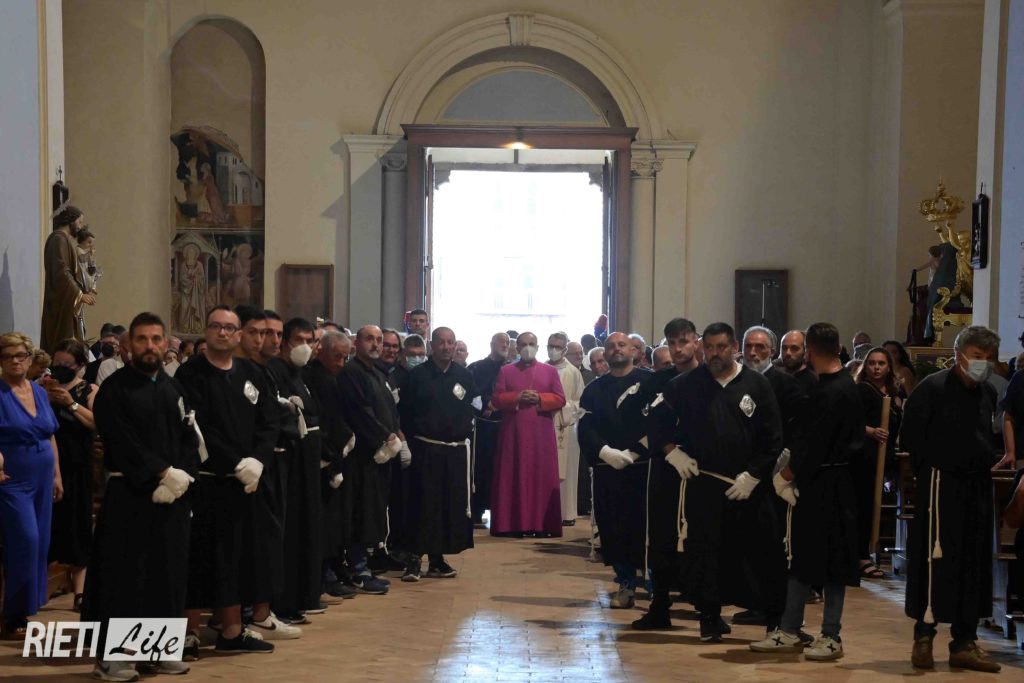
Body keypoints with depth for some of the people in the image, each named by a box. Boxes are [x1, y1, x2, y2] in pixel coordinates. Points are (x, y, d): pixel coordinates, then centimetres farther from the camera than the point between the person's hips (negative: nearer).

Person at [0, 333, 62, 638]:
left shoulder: (40, 392, 10)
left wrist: (57, 475, 13)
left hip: (42, 479, 6)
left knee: (40, 543, 7)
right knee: (26, 541, -11)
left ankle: (25, 608, 19)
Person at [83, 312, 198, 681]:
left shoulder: (174, 389, 14)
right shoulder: (114, 389, -3)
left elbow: (191, 441, 8)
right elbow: (121, 444, -12)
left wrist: (181, 478, -8)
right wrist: (162, 472, -16)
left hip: (173, 496, 5)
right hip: (128, 495, -5)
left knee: (169, 574, 7)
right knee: (122, 575, -3)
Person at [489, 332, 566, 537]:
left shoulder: (550, 371, 9)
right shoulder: (505, 371, 8)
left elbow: (560, 399, 2)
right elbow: (496, 399, 1)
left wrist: (539, 398, -14)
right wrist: (517, 397, -14)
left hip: (541, 434, 0)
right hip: (513, 433, 0)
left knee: (542, 478, -1)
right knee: (513, 477, -1)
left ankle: (542, 524, 3)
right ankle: (512, 524, 2)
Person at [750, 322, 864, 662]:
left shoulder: (829, 392, -19)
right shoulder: (845, 384, 10)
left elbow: (814, 446, -20)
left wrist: (786, 475, -9)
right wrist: (793, 465, 7)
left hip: (827, 486, -10)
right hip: (821, 483, 10)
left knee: (831, 561, 1)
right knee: (801, 556, 12)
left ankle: (831, 637, 11)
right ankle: (789, 631, 19)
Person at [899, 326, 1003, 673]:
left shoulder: (988, 394, 10)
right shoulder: (932, 388, -8)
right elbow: (910, 437, -7)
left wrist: (989, 462, 9)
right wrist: (929, 470, -5)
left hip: (977, 487, 6)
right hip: (941, 484, -6)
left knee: (974, 564, 8)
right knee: (936, 559, -6)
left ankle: (964, 643, 17)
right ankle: (923, 637, 5)